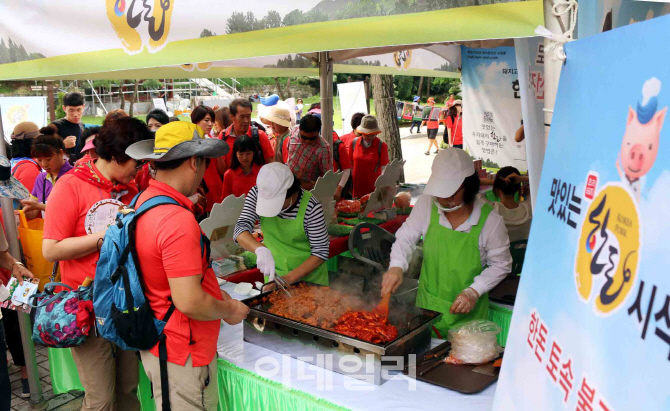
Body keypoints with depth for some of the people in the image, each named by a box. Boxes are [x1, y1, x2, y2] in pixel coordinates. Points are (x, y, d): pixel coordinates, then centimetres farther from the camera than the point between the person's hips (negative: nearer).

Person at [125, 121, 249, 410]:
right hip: (182, 355, -9)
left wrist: (214, 293, 12)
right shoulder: (178, 220, -28)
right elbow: (189, 302, -29)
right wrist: (229, 310, -11)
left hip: (153, 342, 9)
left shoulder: (143, 201, 2)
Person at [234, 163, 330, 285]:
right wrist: (260, 249, -40)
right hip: (274, 272, 3)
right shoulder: (256, 194, -14)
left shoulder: (311, 206, -24)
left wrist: (290, 278, -27)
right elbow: (240, 230, -21)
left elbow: (321, 252, -19)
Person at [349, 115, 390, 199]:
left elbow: (384, 168, -12)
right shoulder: (354, 143, 3)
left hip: (374, 188, -3)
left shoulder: (381, 146, -7)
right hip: (357, 188, 3)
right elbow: (351, 164, 11)